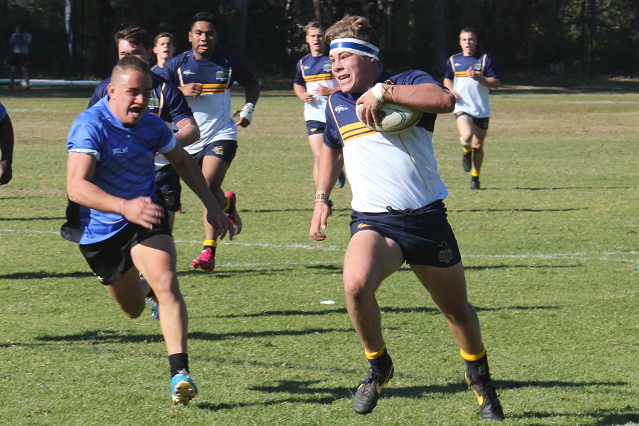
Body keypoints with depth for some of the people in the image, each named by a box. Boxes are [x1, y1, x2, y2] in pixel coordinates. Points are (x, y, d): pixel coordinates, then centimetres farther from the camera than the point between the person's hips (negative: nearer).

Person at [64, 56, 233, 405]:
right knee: (133, 310, 16)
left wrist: (212, 205, 12)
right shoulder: (90, 126, -24)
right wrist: (125, 206, -52)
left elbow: (182, 160, 16)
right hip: (100, 230, -2)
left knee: (166, 283, -26)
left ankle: (180, 373, -27)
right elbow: (76, 187, -37)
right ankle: (140, 284, 55)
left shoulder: (151, 126, -6)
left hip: (146, 218, 2)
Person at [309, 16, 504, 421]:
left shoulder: (408, 84, -5)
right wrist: (322, 198, 23)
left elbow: (445, 99, -28)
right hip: (374, 221, 2)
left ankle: (479, 376, 41)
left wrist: (383, 91, -26)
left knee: (457, 309, 12)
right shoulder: (336, 104, 11)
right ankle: (378, 366, -5)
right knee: (356, 283, -30)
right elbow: (332, 149, 33)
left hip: (427, 217, -2)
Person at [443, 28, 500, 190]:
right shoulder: (453, 60, 7)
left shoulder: (485, 59, -1)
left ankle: (475, 178, 24)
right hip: (462, 108, 0)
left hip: (482, 110, 0)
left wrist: (478, 78, -18)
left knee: (478, 146, 6)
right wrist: (451, 90, 2)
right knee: (466, 136, -26)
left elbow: (496, 83, -4)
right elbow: (447, 79, 24)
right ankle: (466, 152, 11)